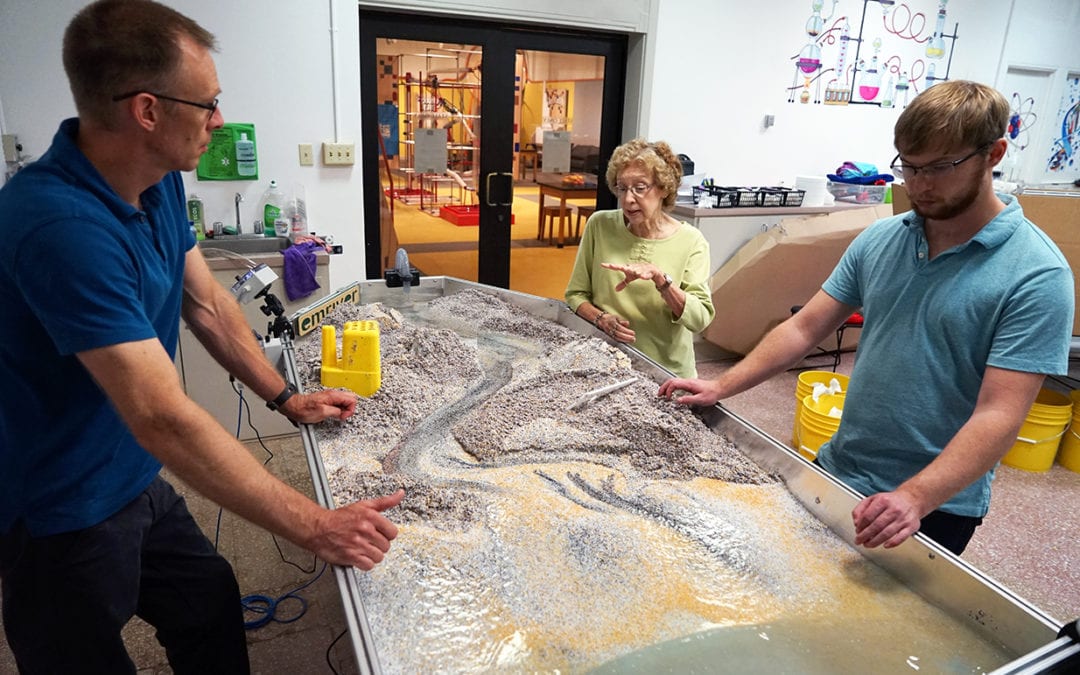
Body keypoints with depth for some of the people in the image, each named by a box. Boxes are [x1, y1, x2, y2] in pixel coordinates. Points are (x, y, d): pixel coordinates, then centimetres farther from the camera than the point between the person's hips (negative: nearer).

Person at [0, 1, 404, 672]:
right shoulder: (60, 226, -33)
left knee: (214, 606, 21)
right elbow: (163, 419, -37)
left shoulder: (159, 184, -4)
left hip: (139, 484, 8)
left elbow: (207, 304, 7)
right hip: (66, 517, -7)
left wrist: (286, 398, 4)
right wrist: (316, 526, -33)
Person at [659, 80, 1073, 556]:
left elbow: (999, 415, -22)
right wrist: (722, 386, -9)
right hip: (837, 472, 5)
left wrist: (915, 497, -33)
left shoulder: (1036, 275, -16)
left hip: (935, 505, -4)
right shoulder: (879, 239, -2)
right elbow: (806, 327, -1)